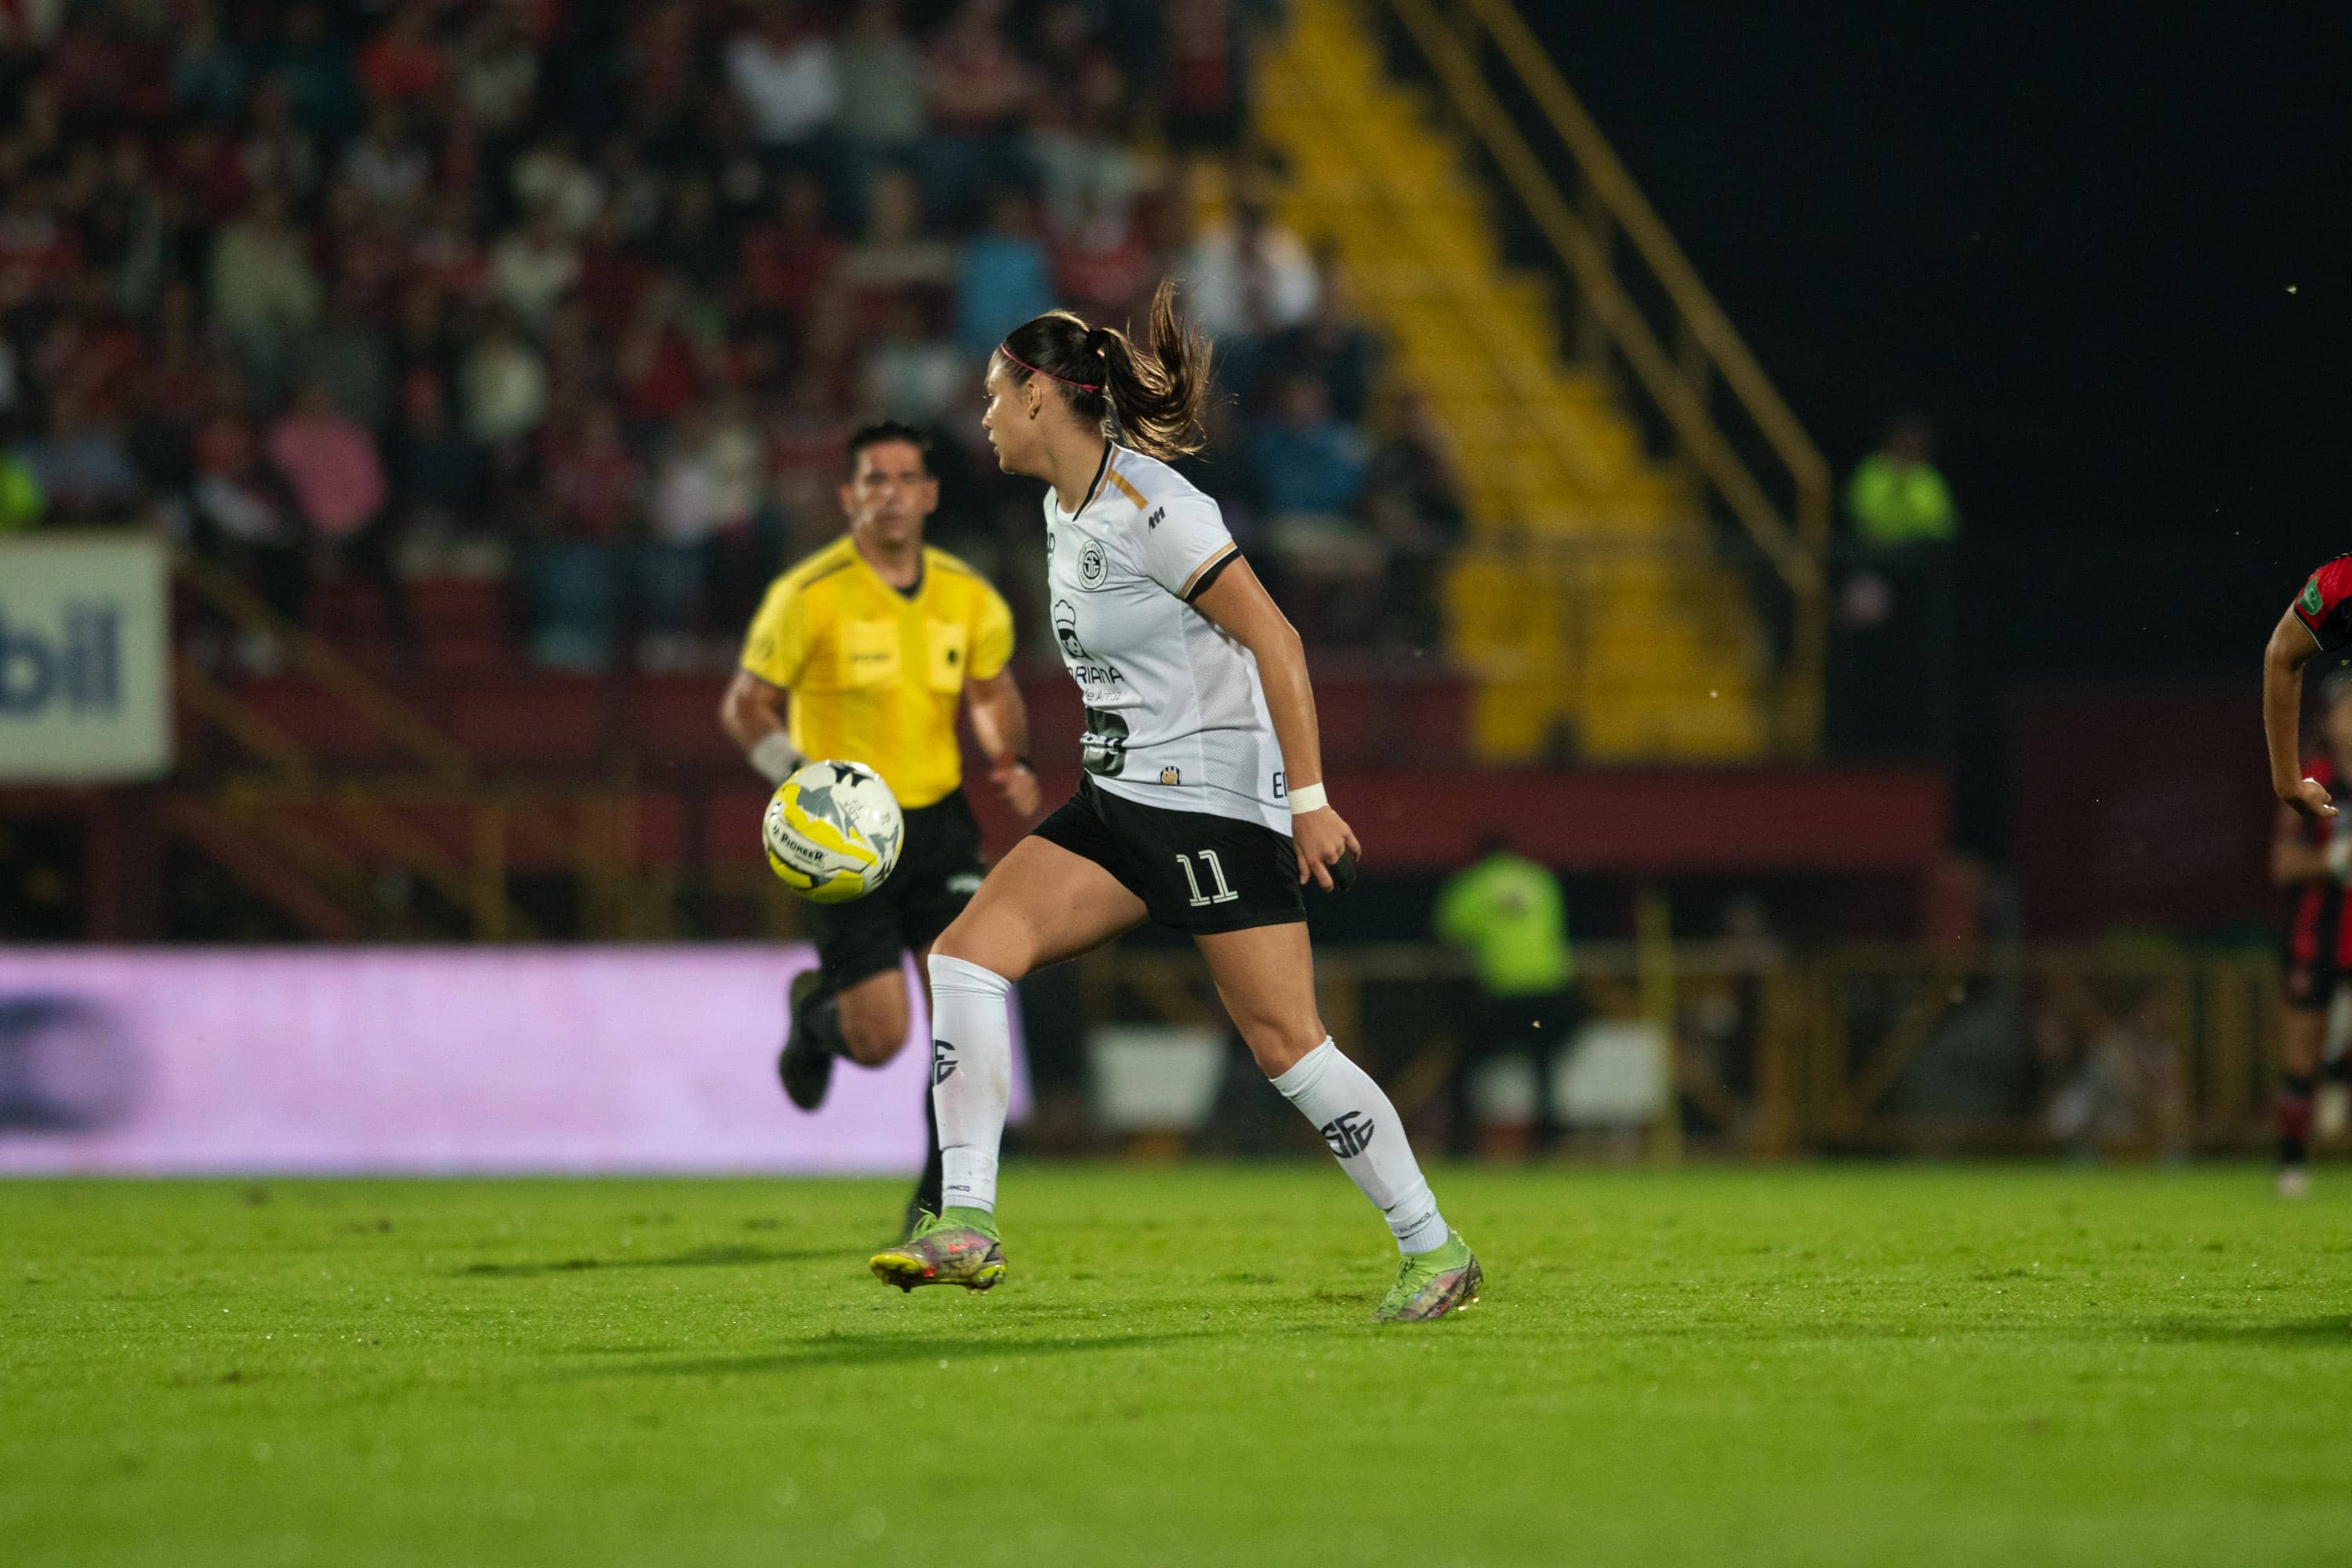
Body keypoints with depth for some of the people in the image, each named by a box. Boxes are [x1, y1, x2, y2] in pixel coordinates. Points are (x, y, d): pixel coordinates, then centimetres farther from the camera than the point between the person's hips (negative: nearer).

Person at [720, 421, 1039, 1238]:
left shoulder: (969, 598, 2)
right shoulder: (808, 596, -11)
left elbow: (992, 693, 17)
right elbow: (745, 706, -6)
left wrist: (1011, 760, -3)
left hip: (938, 822, 4)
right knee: (880, 1040, -7)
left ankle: (941, 1202, 3)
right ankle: (814, 1014, 32)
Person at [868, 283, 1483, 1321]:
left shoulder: (1150, 509, -17)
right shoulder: (1063, 508, 11)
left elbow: (1276, 642, -18)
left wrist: (1310, 801, -19)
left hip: (1218, 800, -9)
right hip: (1119, 802, 9)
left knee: (1286, 1045, -7)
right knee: (969, 953, -8)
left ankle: (1435, 1250, 6)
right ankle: (966, 1226, -12)